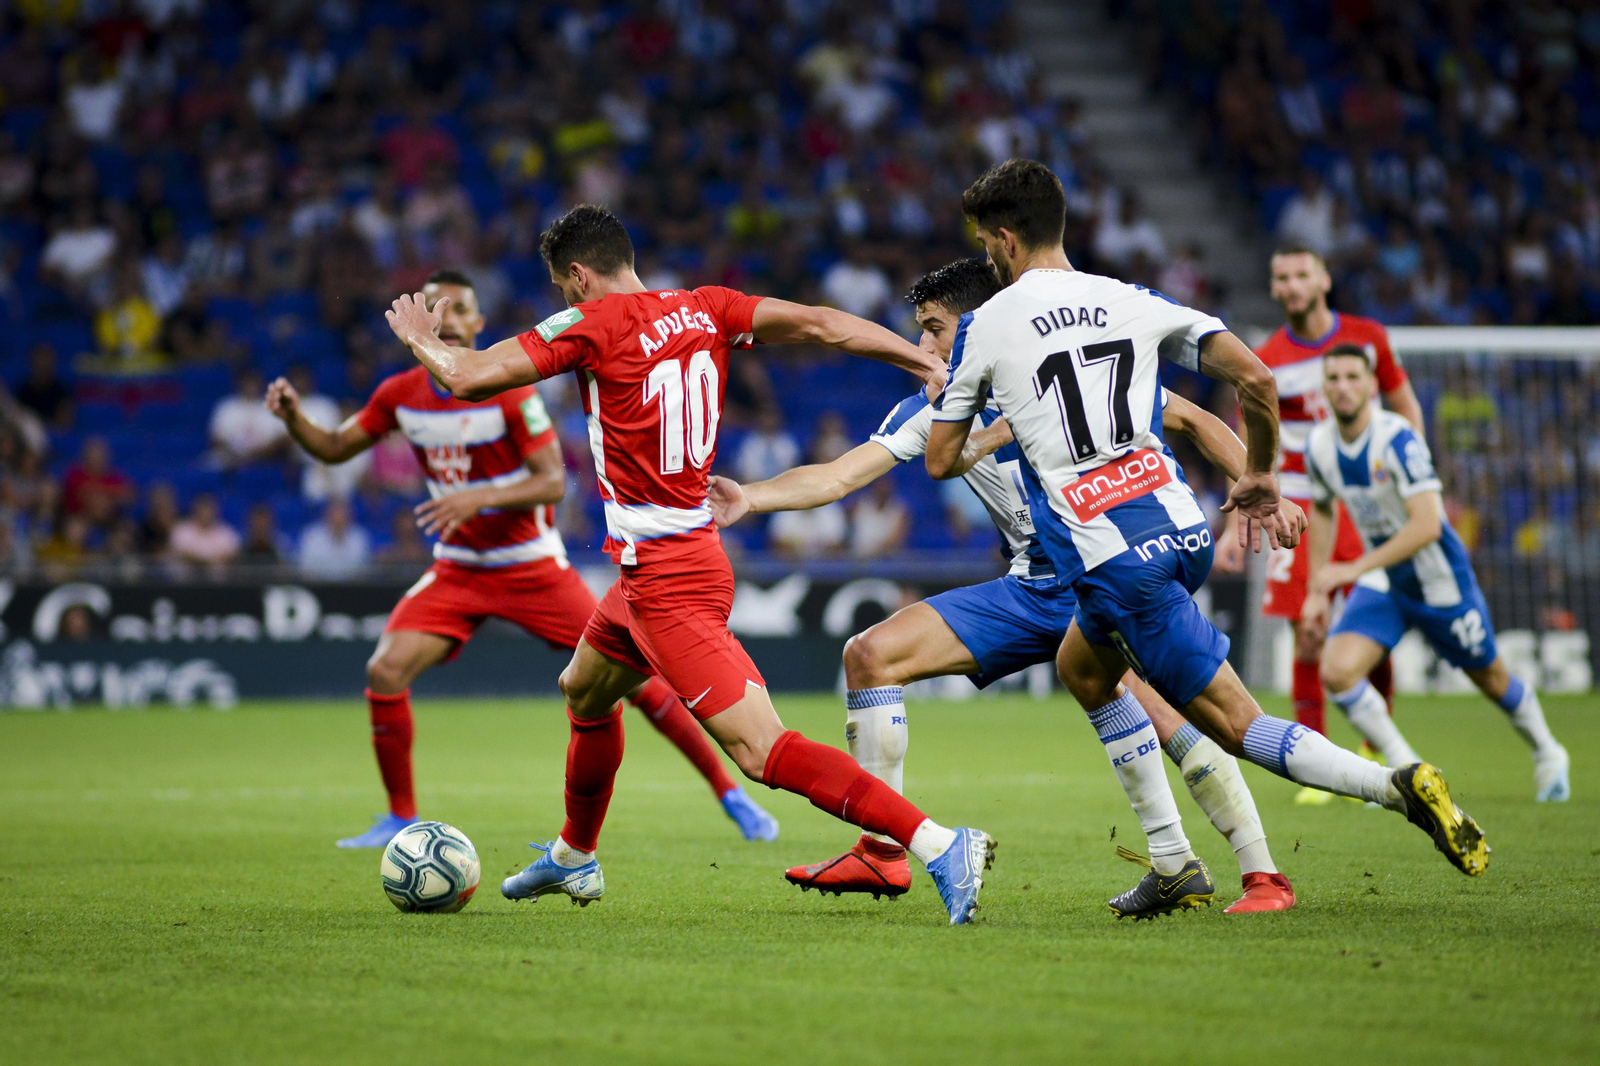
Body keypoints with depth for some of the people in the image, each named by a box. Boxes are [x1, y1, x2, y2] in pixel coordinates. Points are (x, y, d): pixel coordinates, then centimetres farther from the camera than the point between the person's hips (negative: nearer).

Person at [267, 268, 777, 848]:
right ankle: (401, 818, 2)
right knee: (385, 671, -16)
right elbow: (334, 447, 8)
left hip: (532, 568, -4)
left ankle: (730, 794, 6)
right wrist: (293, 416, -13)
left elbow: (553, 481, -19)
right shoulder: (399, 394, -2)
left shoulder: (509, 391, -16)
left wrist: (478, 498, -34)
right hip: (456, 569, 4)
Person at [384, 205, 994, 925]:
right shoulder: (706, 310, 6)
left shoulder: (592, 324, -12)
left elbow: (469, 379, -12)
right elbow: (818, 324, -5)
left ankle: (942, 845, -27)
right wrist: (934, 366, -6)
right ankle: (573, 858, 51)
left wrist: (420, 337, 8)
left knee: (764, 751, -16)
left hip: (665, 579, -9)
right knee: (583, 691, 31)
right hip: (682, 558, 9)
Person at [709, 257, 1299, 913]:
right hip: (1030, 587, 6)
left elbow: (1192, 420, -1)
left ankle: (1263, 876, -19)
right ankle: (883, 854, 3)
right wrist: (749, 498, -16)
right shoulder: (934, 409, 5)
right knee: (870, 654, -3)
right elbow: (838, 477, -1)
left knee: (1161, 718, -30)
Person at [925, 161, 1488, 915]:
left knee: (1233, 724, -2)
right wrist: (1259, 477, 17)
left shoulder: (984, 327, 1)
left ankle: (1399, 787, -22)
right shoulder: (1132, 302, 10)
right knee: (1082, 669, 28)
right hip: (1179, 527, 6)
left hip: (1109, 558, -6)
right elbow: (1254, 378, 1)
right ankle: (1172, 865, 23)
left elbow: (940, 460, 9)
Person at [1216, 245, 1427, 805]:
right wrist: (1236, 526, -2)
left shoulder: (1366, 337, 1)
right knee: (1308, 639, -9)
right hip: (1299, 505, -1)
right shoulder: (1266, 363, -3)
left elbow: (1406, 409, 11)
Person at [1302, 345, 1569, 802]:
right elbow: (1322, 512, 12)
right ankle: (1405, 768, 0)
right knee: (1336, 671, -17)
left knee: (1489, 677, 14)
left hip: (1438, 577, -5)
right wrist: (1316, 589, 9)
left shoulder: (1398, 439, -27)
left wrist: (1355, 568, -37)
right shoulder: (1319, 446, -7)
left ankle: (1547, 753, 42)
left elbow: (1426, 525, -33)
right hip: (1381, 580, 5)